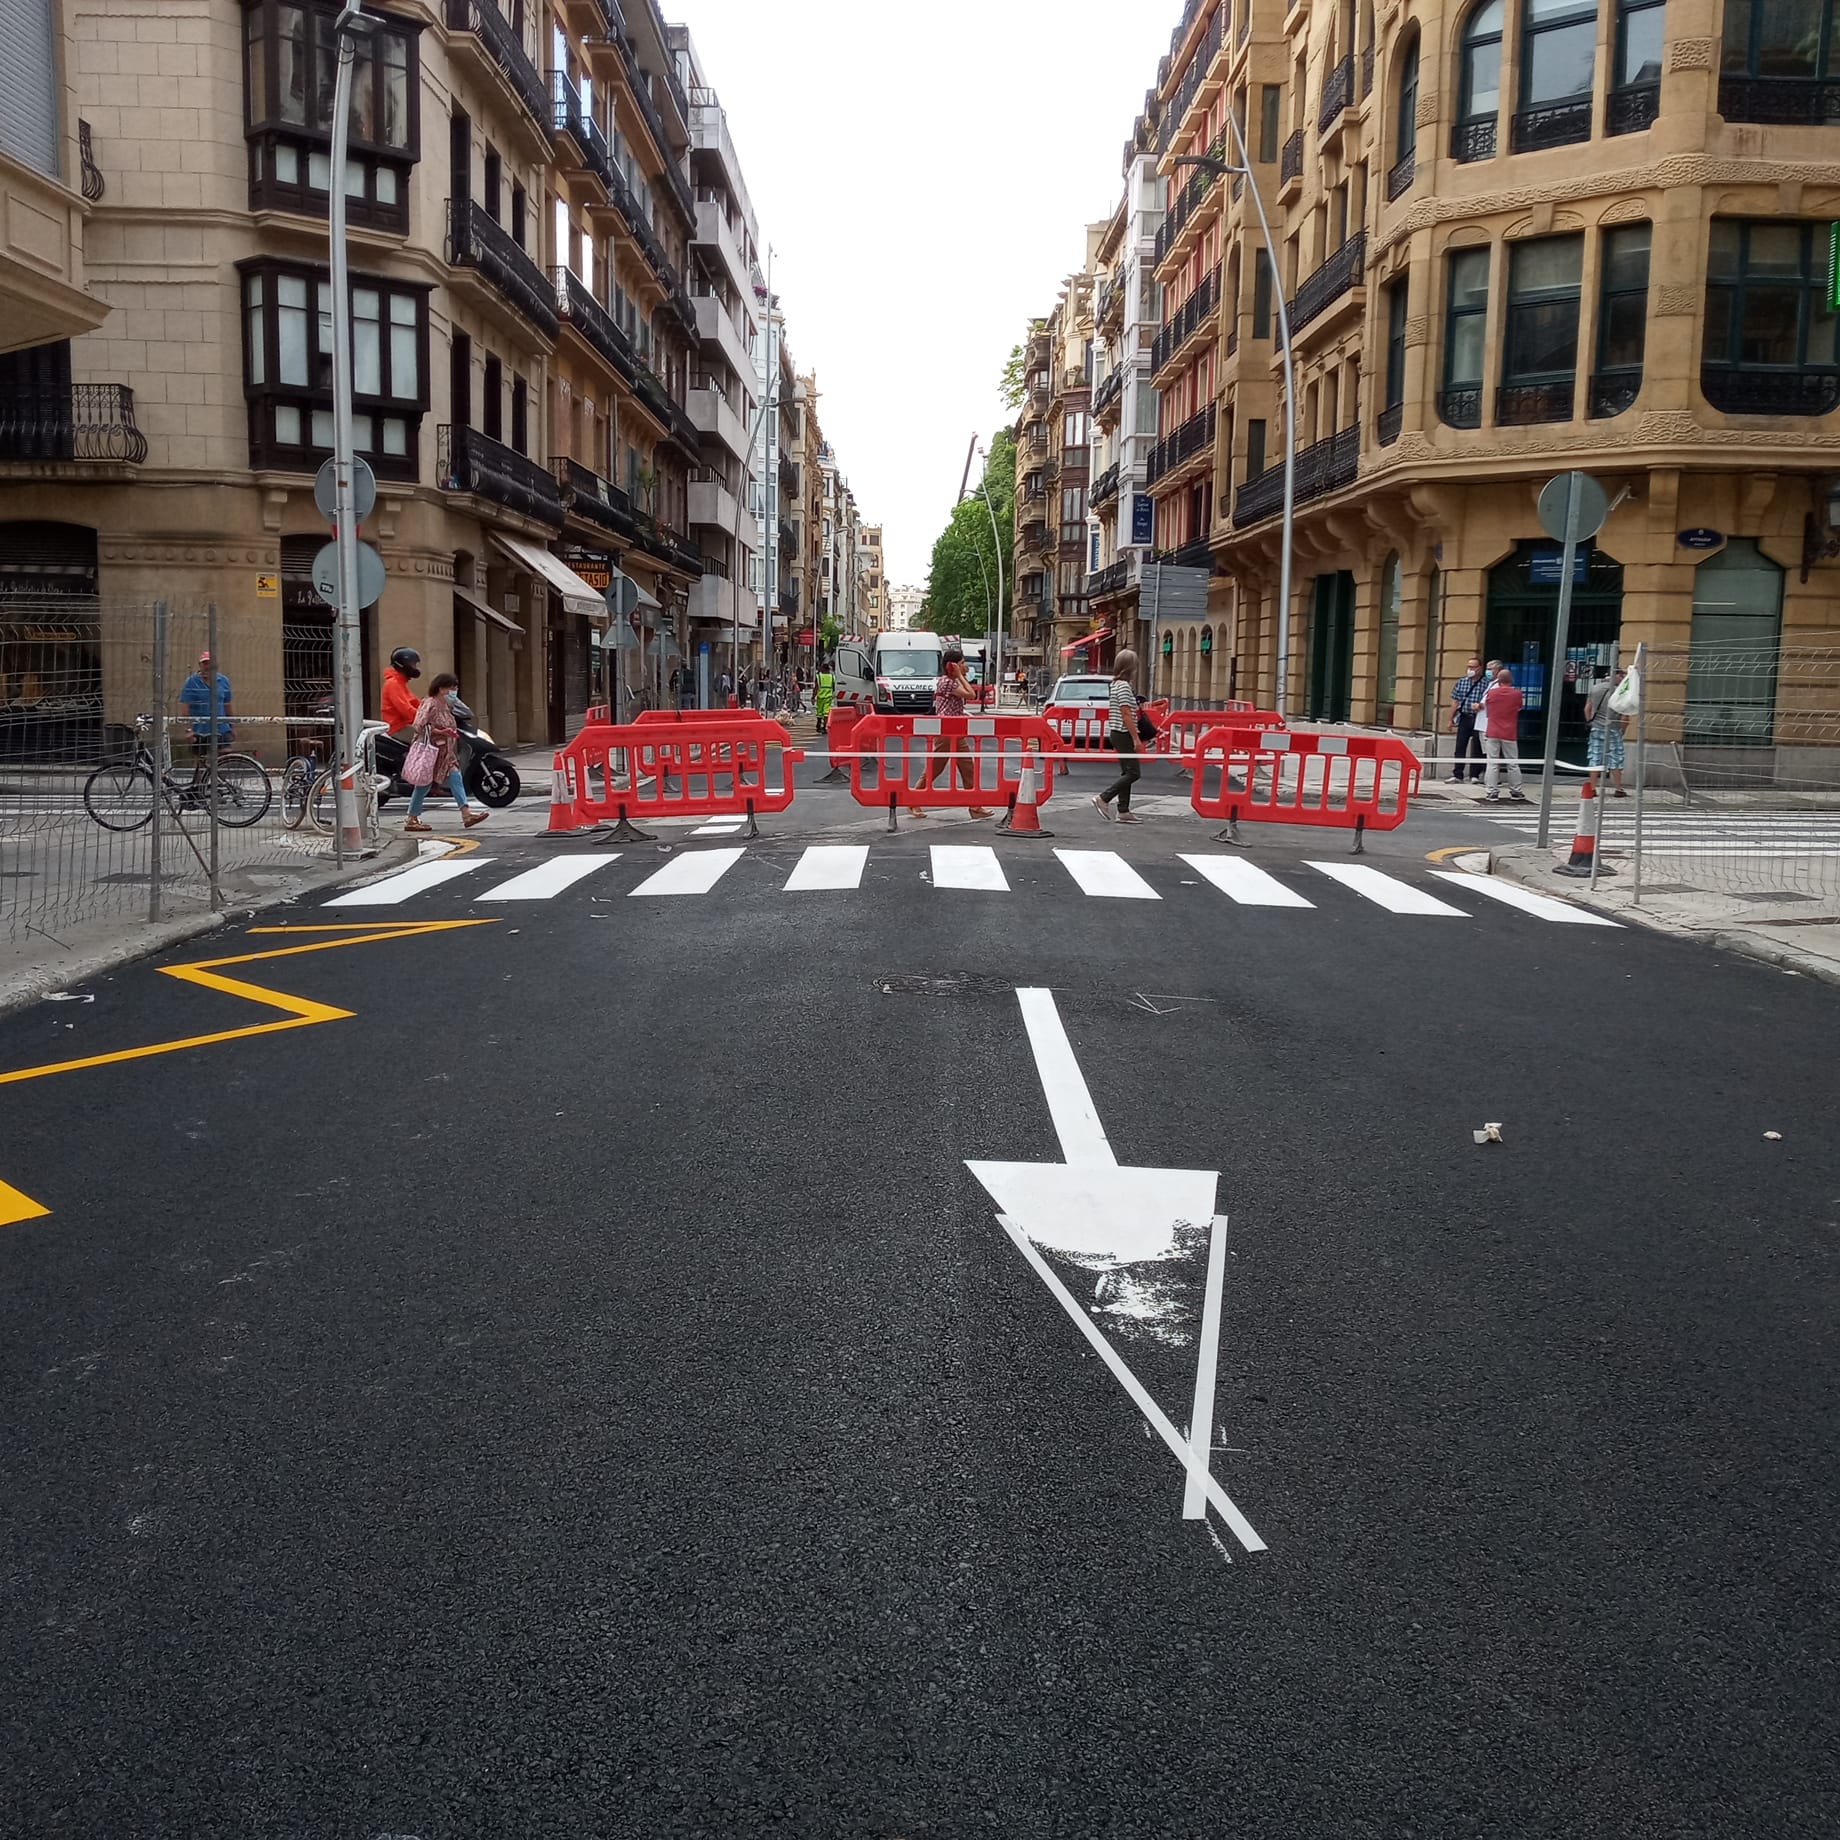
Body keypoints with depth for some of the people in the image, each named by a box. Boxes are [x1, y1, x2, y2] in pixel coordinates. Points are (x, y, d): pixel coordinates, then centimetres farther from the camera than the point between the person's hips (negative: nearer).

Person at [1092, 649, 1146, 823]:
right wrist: (1136, 738, -18)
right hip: (1124, 735, -10)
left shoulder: (1116, 684, 13)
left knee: (1126, 772, 11)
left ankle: (1123, 811, 12)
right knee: (1133, 773, -8)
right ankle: (1103, 798, -7)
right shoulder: (1124, 686, -16)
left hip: (1119, 734, 10)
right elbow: (1126, 715, -20)